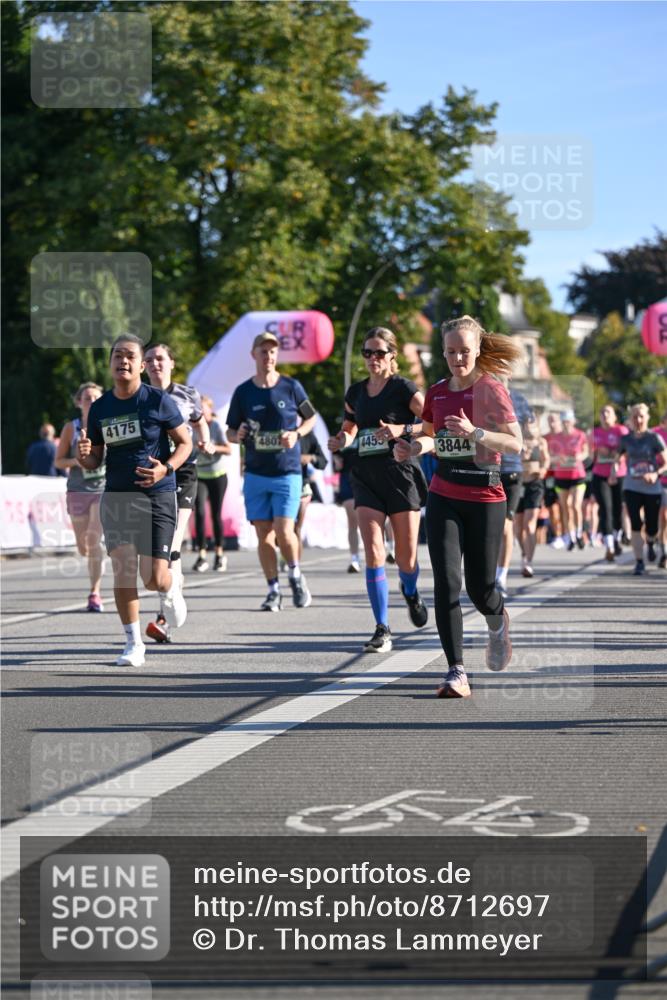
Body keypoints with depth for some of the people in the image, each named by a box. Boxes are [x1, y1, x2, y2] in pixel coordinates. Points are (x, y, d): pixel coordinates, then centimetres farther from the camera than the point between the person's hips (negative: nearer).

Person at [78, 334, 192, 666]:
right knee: (122, 570, -7)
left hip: (157, 496, -3)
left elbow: (185, 442, 1)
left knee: (154, 578, -9)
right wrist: (83, 455, -10)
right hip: (116, 496, 3)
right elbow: (96, 459, 14)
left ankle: (171, 590, 30)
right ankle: (133, 643, 5)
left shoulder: (158, 401, -5)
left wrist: (166, 469, -17)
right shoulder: (100, 408, 6)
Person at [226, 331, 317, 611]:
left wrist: (296, 434, -8)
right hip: (255, 473, 2)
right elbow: (230, 432, 11)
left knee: (284, 531, -12)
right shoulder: (243, 392, 4)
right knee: (263, 534, 1)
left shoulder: (291, 387, -1)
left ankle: (295, 575, 16)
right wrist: (237, 435, -13)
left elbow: (311, 418, 11)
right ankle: (273, 590, 12)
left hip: (287, 472, -2)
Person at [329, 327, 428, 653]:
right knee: (374, 553, -11)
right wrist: (342, 440, 6)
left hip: (401, 475, -3)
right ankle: (382, 630, -10)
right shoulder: (356, 393, 12)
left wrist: (402, 429, -23)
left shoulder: (404, 389, -4)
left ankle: (410, 593, 41)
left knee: (406, 557, 5)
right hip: (366, 477, 4)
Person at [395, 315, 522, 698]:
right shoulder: (437, 392, 8)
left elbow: (515, 443, -13)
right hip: (444, 496, 4)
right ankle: (457, 672, -10)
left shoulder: (491, 389, -7)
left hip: (485, 498, -3)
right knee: (446, 581, -11)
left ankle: (498, 622, 41)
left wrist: (474, 433, -27)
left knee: (480, 587, 3)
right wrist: (415, 447, 1)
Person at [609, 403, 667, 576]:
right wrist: (614, 473, -7)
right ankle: (639, 562, -6)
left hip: (652, 489, -1)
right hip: (631, 488, 1)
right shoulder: (626, 439, 3)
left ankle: (650, 544, 42)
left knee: (651, 528, 6)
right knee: (635, 525, -12)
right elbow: (617, 459, 14)